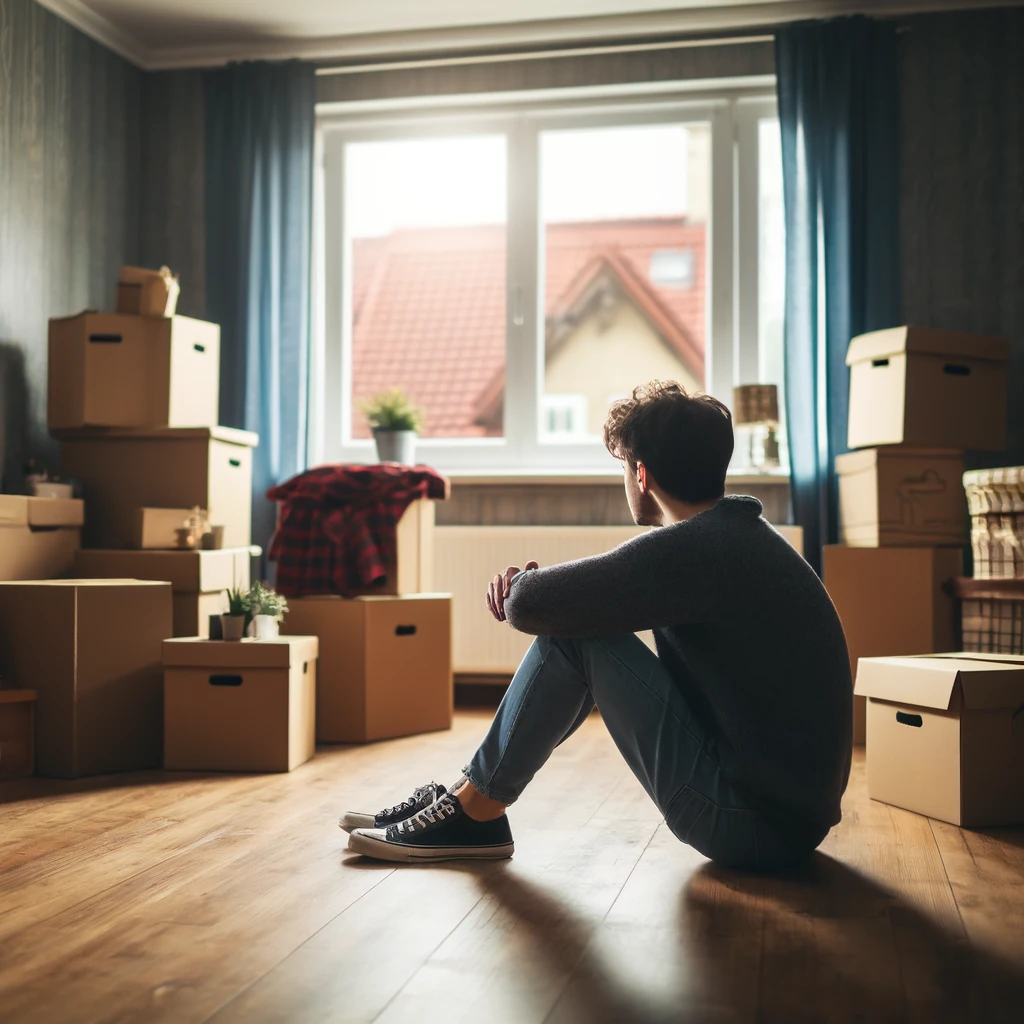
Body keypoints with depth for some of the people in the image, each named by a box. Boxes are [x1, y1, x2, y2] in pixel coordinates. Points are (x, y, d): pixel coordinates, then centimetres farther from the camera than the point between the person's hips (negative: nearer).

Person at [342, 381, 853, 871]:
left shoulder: (692, 548, -22)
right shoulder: (735, 530, 9)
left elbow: (530, 607, -22)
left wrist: (522, 586, 2)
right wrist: (531, 583, -1)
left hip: (760, 826, -9)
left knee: (572, 633, -11)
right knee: (577, 614, 11)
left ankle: (475, 809, 3)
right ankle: (472, 795, 16)